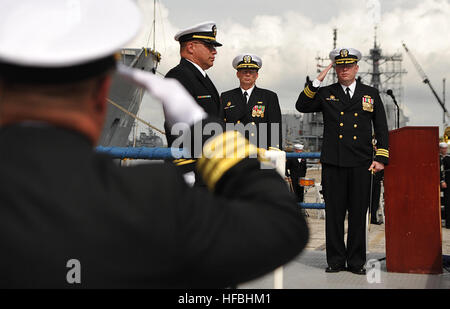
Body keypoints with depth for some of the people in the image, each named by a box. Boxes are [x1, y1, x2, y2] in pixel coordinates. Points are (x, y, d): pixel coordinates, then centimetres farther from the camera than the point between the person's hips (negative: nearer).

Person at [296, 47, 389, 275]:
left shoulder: (371, 94, 13)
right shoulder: (325, 94, 11)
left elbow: (381, 128, 12)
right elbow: (301, 106, -1)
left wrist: (381, 158, 2)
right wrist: (317, 81, -5)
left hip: (361, 164, 0)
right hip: (333, 163, 0)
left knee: (358, 213, 3)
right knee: (334, 213, 2)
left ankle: (356, 261, 12)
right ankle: (336, 260, 11)